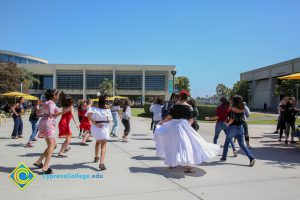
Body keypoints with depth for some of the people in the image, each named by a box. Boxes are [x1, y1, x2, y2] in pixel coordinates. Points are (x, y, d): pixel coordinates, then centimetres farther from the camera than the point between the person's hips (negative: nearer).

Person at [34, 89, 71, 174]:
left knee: (54, 145, 14)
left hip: (44, 124, 10)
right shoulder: (51, 103, -10)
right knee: (51, 146, -8)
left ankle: (38, 162, 16)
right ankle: (45, 167, -12)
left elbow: (38, 112, 23)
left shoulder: (46, 103, 19)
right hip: (48, 125, -10)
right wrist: (62, 112, -26)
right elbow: (51, 115, -23)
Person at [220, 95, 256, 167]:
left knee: (226, 143, 15)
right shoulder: (242, 109, 5)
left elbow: (232, 119, -18)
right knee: (242, 144, 5)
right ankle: (252, 158, -11)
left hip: (233, 128, -5)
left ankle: (224, 157, 27)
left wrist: (228, 124, 0)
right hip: (241, 127, 5)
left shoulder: (233, 109, -13)